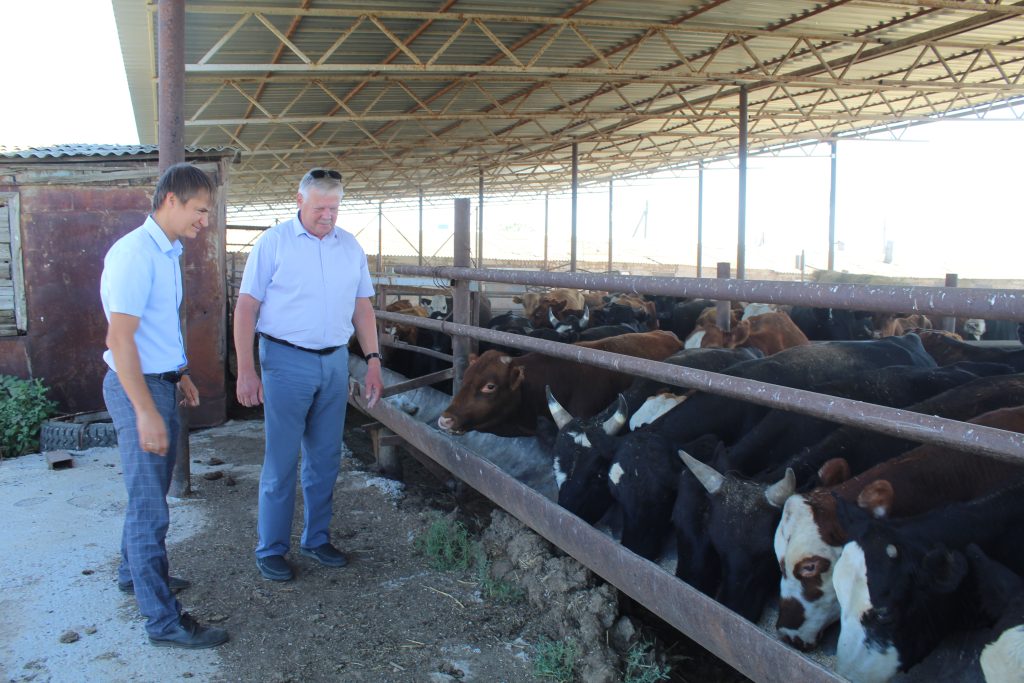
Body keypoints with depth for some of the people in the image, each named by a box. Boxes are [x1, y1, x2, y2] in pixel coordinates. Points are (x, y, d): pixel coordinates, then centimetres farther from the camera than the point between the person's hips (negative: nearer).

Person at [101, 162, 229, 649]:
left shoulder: (167, 252, 11)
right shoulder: (135, 254, -20)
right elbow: (119, 338, -24)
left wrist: (179, 374, 26)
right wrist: (146, 412, -25)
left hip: (159, 383, 10)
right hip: (137, 388, -10)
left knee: (149, 493, 22)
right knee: (149, 506, -3)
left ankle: (135, 573, 41)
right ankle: (164, 621, 5)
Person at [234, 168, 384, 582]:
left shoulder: (350, 247, 8)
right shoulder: (274, 243, -4)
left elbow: (362, 307, 13)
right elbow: (246, 307, -6)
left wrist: (373, 360, 5)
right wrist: (245, 371, -12)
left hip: (335, 361, 4)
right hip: (286, 361, -4)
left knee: (325, 458, 11)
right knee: (280, 460, 1)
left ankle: (316, 539, 26)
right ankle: (270, 549, 14)